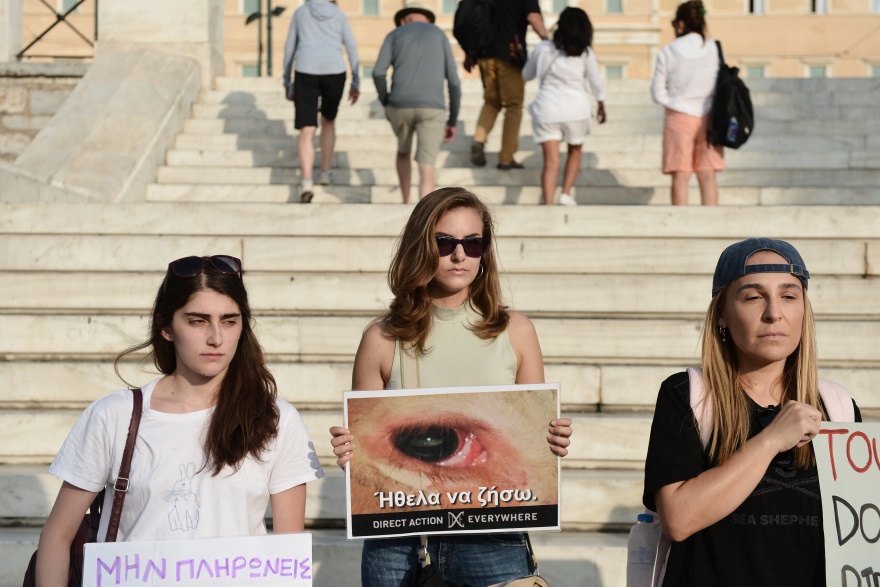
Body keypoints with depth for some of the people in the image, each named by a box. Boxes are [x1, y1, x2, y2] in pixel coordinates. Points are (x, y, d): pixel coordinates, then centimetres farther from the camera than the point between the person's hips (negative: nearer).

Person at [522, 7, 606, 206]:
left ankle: (548, 204, -16)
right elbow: (596, 82, 3)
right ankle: (566, 193, 13)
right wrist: (601, 106, 19)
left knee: (551, 161, -4)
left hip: (547, 110, 0)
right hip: (576, 109, 0)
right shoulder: (585, 53, -4)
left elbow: (526, 75, 11)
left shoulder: (543, 49, -2)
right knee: (575, 151, 25)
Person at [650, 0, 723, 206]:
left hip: (679, 117, -2)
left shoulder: (668, 52, -8)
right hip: (708, 117, 2)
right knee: (708, 175, 5)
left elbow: (658, 93, -5)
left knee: (681, 176, 1)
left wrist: (675, 103, 8)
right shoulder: (715, 49, -2)